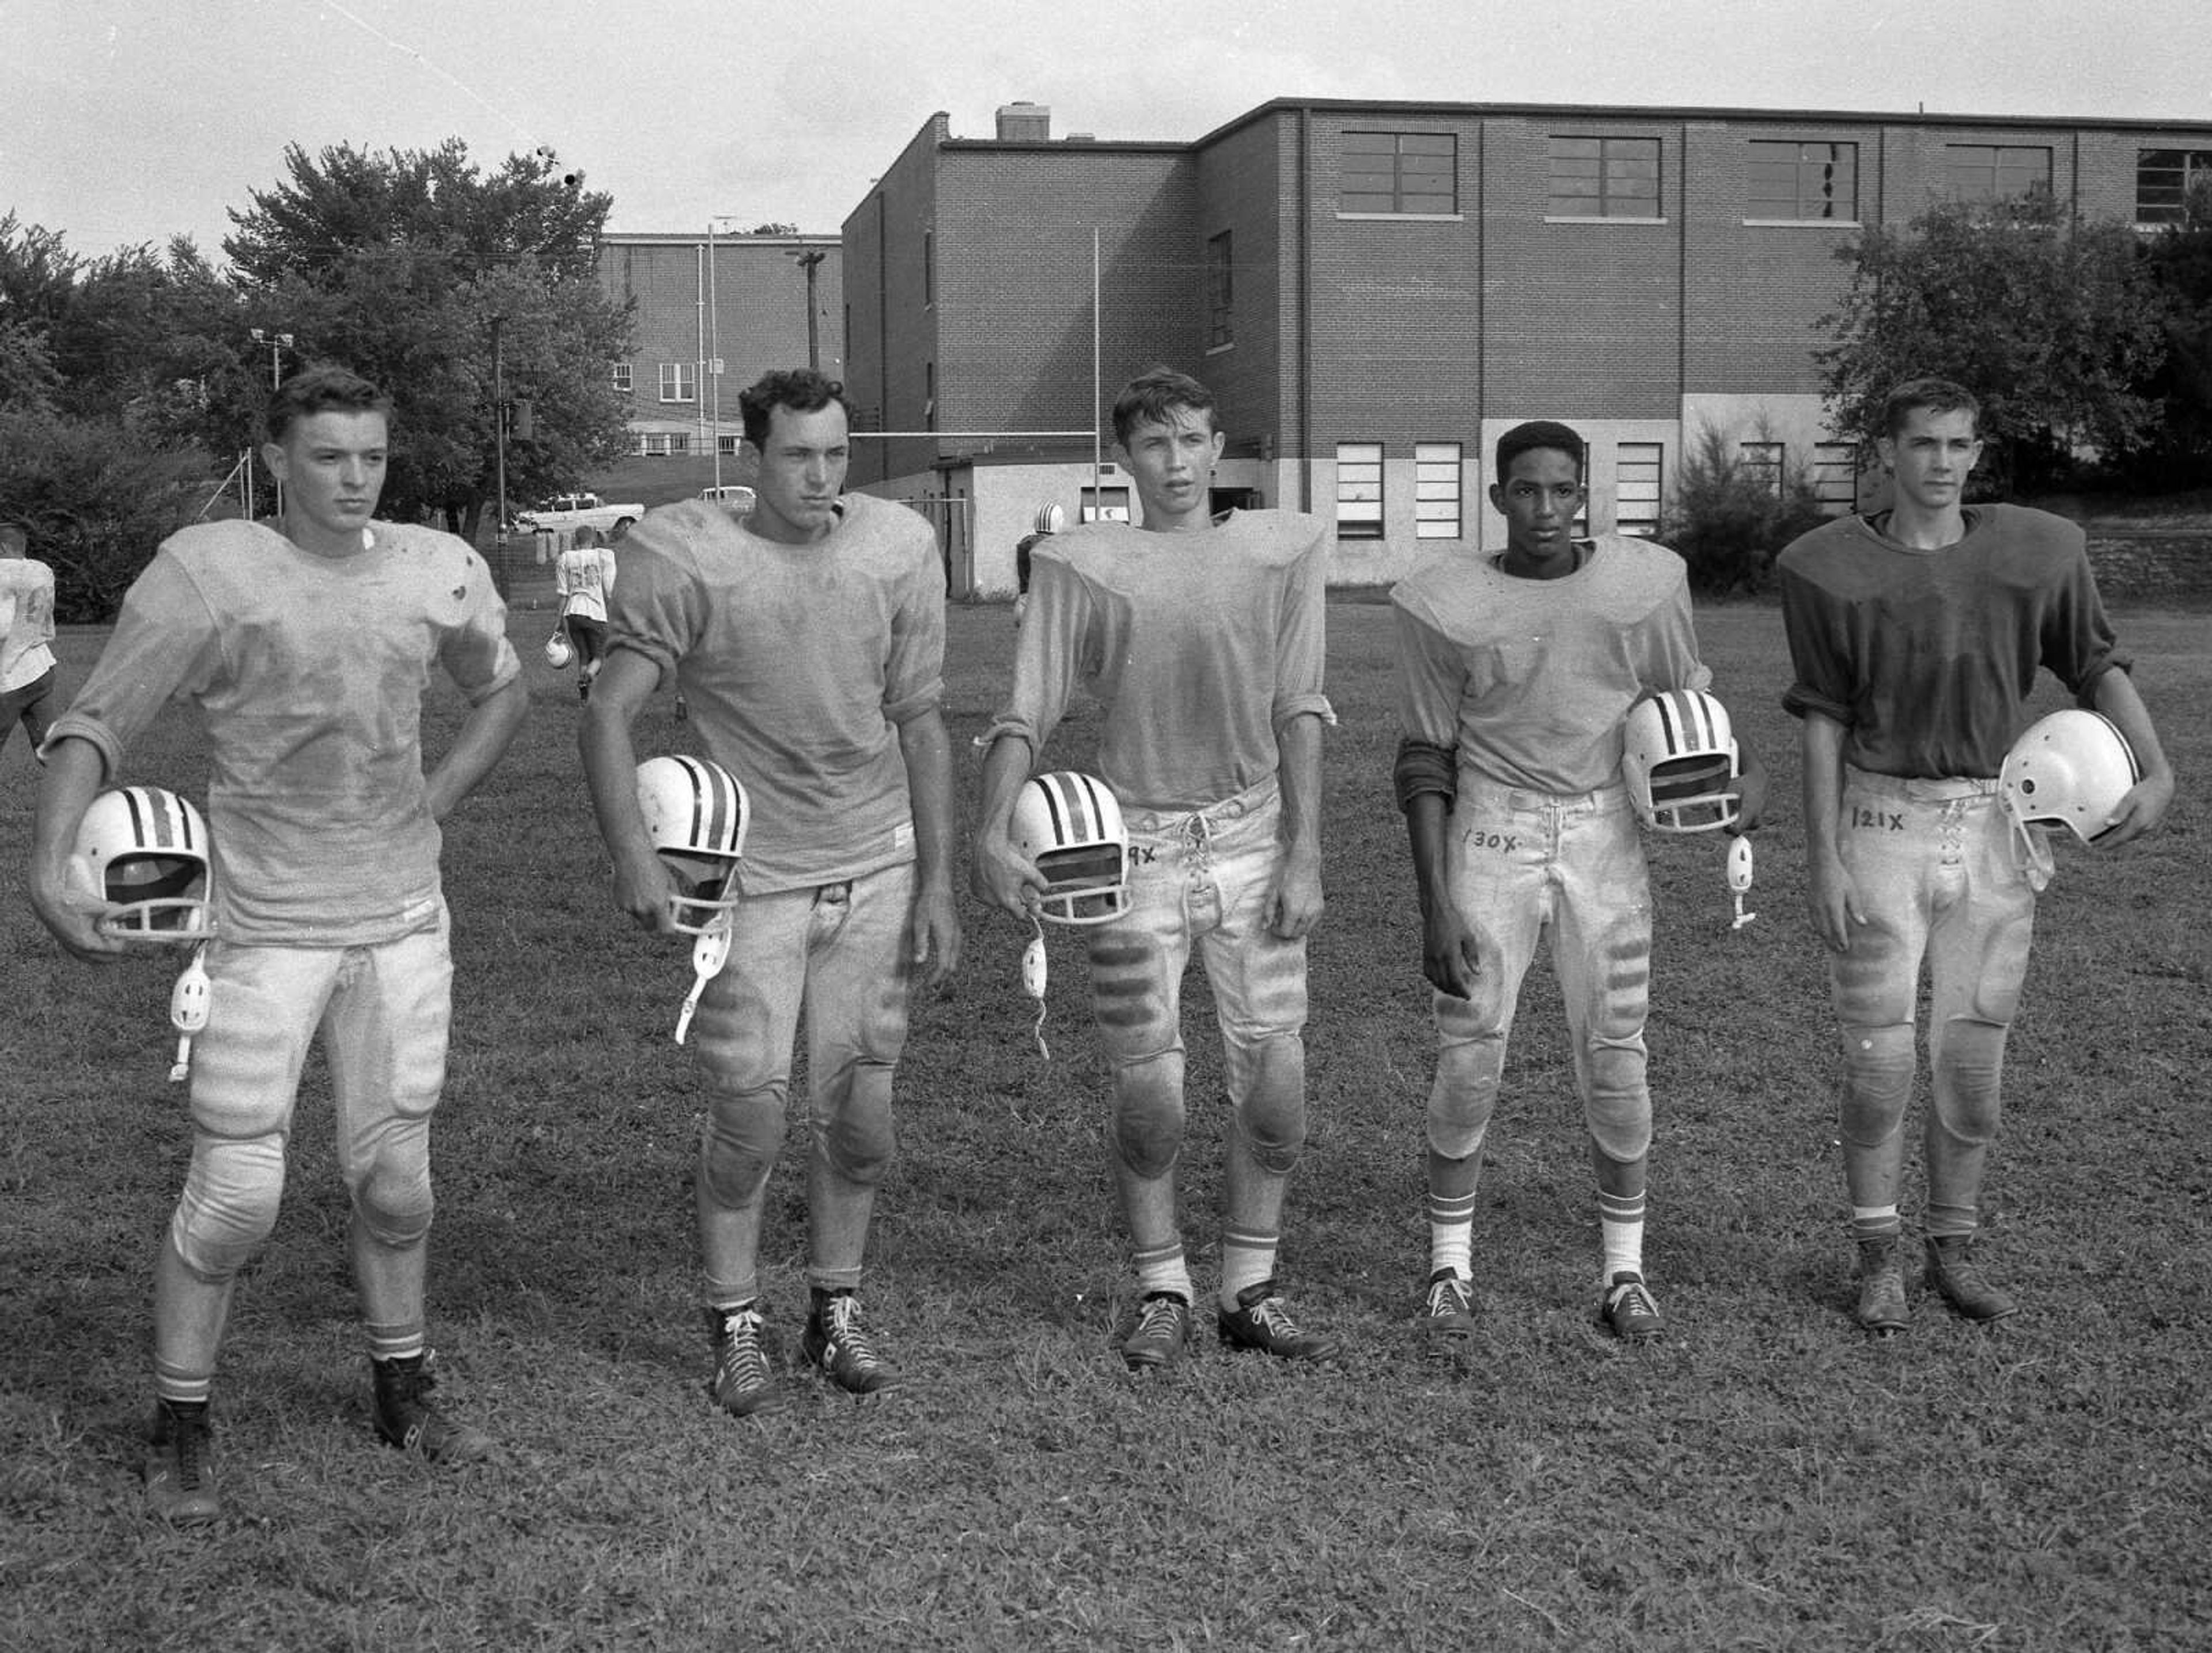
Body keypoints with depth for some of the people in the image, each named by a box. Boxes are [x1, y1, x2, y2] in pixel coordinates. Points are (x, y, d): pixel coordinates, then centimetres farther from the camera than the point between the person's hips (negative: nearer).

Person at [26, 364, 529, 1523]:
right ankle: (180, 1429, 15)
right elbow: (96, 724, -13)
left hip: (402, 920, 4)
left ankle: (403, 1394, 31)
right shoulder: (207, 570, -11)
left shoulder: (441, 570, 2)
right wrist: (51, 864, -27)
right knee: (236, 1194, -4)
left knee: (393, 1184, 11)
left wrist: (430, 806, 8)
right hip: (265, 931, -4)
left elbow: (501, 694, 21)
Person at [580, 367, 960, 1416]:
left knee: (858, 1109, 6)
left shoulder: (899, 549, -1)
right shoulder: (687, 560, -11)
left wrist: (936, 883, 4)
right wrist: (631, 852, -27)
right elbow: (608, 712, -12)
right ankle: (736, 1326, 13)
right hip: (751, 871, -3)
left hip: (878, 864, 3)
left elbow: (920, 723, 5)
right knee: (752, 1104, -4)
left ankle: (835, 1310, 23)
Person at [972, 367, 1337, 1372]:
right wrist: (993, 831, -18)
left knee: (1275, 1090, 1)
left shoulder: (1283, 547, 4)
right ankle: (1162, 1296, 22)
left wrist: (1304, 854, -2)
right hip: (1137, 848, -1)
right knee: (1149, 1098, 1)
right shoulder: (1078, 564, 1)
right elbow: (1025, 712, -4)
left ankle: (1248, 1295, 20)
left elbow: (1299, 713, 3)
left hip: (1252, 843, 2)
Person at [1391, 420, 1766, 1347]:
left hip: (1603, 837, 1)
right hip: (1489, 840, -1)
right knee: (1469, 1058, 0)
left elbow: (1687, 703, 11)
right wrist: (1435, 903, -9)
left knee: (1615, 1056, 4)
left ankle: (1622, 1270, 18)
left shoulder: (1642, 585, -2)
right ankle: (1449, 1270, 15)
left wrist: (1741, 766, -11)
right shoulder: (1448, 605, -6)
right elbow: (1425, 758, -3)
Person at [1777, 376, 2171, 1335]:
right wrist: (1823, 859, -7)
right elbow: (1822, 716, -3)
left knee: (1975, 1059, 8)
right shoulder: (1830, 566, -4)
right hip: (1882, 825, -2)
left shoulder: (2036, 552, 2)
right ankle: (1878, 1256, 16)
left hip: (1991, 828, 2)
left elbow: (2096, 663, 9)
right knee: (1880, 1061, -1)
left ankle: (1954, 1248, 24)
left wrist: (2157, 770, -7)